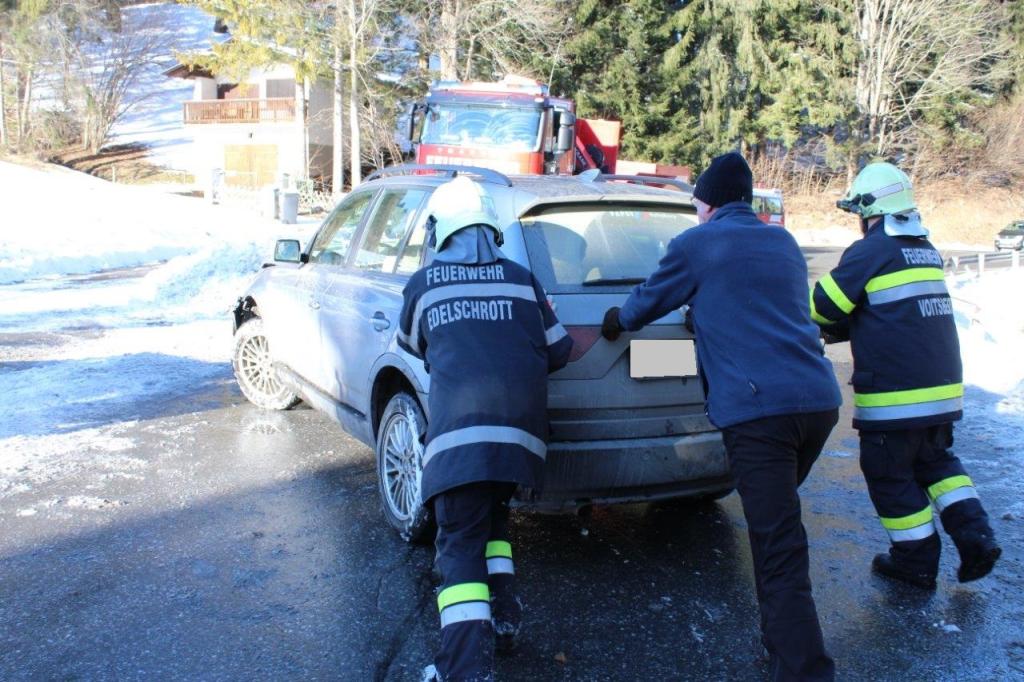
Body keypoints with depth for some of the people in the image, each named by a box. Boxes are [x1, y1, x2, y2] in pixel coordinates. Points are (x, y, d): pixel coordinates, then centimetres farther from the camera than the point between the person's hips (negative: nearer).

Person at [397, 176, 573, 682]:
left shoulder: (423, 284, 10)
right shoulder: (520, 278, 14)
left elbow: (411, 345, 28)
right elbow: (558, 350, 19)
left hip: (458, 426, -3)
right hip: (521, 425, 4)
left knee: (461, 543, -3)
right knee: (492, 520, 26)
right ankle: (503, 618, 25)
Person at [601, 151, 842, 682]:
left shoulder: (695, 244, 4)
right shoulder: (784, 243, 22)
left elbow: (646, 303, 16)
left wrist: (615, 322, 38)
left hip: (758, 409, -7)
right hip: (820, 400, 7)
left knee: (778, 548, -7)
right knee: (779, 522, 23)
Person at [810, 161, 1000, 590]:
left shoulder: (870, 251, -12)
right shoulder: (927, 251, 13)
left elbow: (822, 307, -9)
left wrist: (825, 329, 14)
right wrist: (837, 329, 18)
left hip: (893, 394, -8)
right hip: (943, 388, 8)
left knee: (890, 474, 7)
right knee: (934, 460, 25)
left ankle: (916, 561, 15)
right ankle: (975, 536, 13)